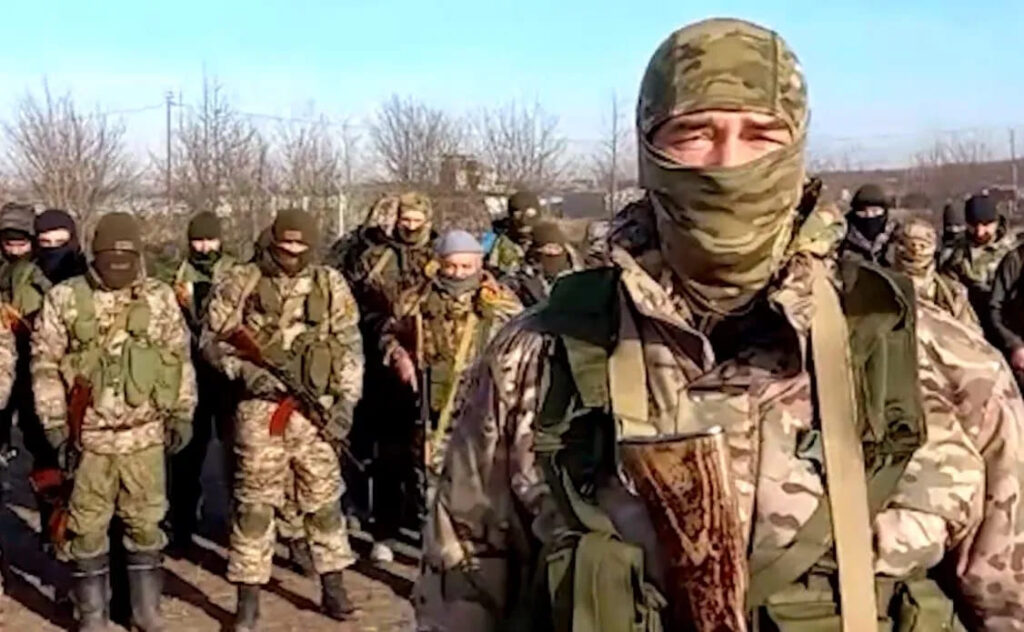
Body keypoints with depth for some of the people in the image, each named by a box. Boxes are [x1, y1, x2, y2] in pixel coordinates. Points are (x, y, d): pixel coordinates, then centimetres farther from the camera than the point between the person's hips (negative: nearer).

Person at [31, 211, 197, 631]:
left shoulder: (161, 297, 3)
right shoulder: (64, 298, -2)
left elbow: (180, 358, 9)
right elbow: (45, 364, 0)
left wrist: (183, 414, 4)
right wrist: (55, 425, -5)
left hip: (145, 435, 1)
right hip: (88, 436, -1)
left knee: (145, 523, 10)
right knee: (87, 528, 7)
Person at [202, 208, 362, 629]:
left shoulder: (330, 285, 5)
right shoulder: (242, 283, -1)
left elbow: (350, 347, 5)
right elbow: (212, 339, 2)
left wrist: (346, 402, -2)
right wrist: (246, 371, -13)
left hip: (316, 408, 2)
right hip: (260, 407, -2)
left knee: (324, 500, 10)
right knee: (254, 504, 2)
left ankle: (333, 587, 24)